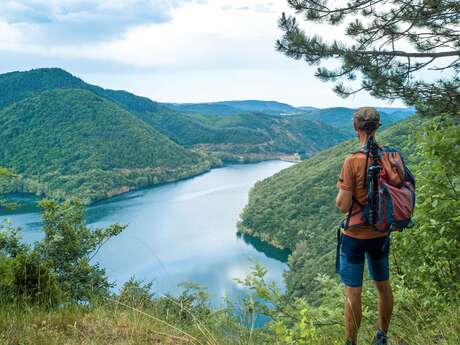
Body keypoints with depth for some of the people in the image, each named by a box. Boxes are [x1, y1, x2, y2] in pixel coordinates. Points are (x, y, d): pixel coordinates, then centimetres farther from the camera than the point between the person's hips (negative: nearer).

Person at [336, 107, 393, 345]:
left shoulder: (353, 161, -20)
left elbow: (343, 206, -18)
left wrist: (342, 188, 0)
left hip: (355, 236, -5)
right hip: (381, 234, 6)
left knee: (353, 293, 5)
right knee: (383, 285, 21)